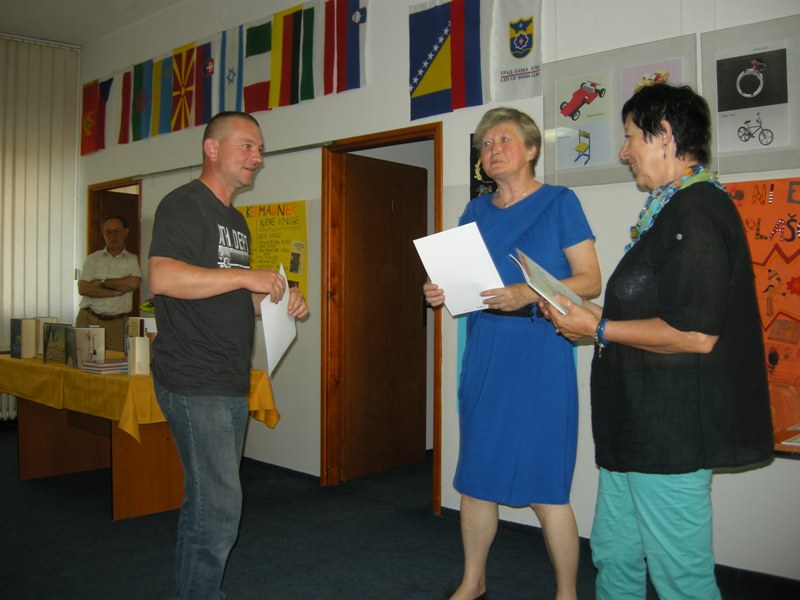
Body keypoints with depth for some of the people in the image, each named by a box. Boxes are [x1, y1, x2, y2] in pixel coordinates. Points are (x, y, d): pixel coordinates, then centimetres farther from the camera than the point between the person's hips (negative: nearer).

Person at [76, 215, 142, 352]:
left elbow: (133, 283, -12)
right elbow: (83, 289, -3)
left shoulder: (132, 260, 8)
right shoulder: (93, 259, 10)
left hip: (116, 323, -1)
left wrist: (102, 282, -4)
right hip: (89, 319, 1)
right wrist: (117, 291, -8)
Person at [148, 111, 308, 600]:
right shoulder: (185, 204, -9)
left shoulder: (236, 220, 21)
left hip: (230, 384, 9)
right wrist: (248, 276, -21)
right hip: (195, 382, -9)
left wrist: (279, 301, 9)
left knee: (206, 503, 17)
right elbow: (163, 278, -26)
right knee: (219, 509, -7)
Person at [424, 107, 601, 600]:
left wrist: (528, 294, -20)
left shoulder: (559, 202, -1)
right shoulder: (476, 211, 14)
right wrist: (441, 293, -3)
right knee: (476, 475, 11)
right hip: (484, 351, 5)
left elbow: (591, 281, -6)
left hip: (540, 354, -5)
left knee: (545, 486, -2)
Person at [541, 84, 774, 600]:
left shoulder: (698, 211, -17)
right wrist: (594, 316, 12)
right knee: (614, 557, 19)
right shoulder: (674, 209, 16)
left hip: (671, 431, -11)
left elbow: (695, 334, -25)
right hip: (639, 425, 11)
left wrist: (599, 329, -15)